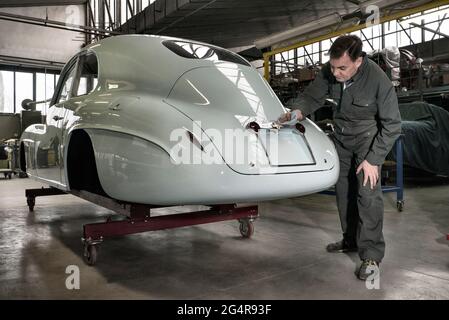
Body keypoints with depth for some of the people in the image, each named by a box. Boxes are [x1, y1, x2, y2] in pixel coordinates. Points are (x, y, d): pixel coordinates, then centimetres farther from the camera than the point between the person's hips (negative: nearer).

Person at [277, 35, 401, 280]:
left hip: (368, 138, -5)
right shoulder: (329, 72, -17)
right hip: (341, 136, 6)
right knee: (343, 191, 11)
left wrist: (373, 160, -23)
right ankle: (351, 240, 27)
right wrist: (297, 111, -26)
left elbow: (391, 125, -21)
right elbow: (312, 96, -4)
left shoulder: (378, 81, -29)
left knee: (368, 194, -15)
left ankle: (371, 255, -4)